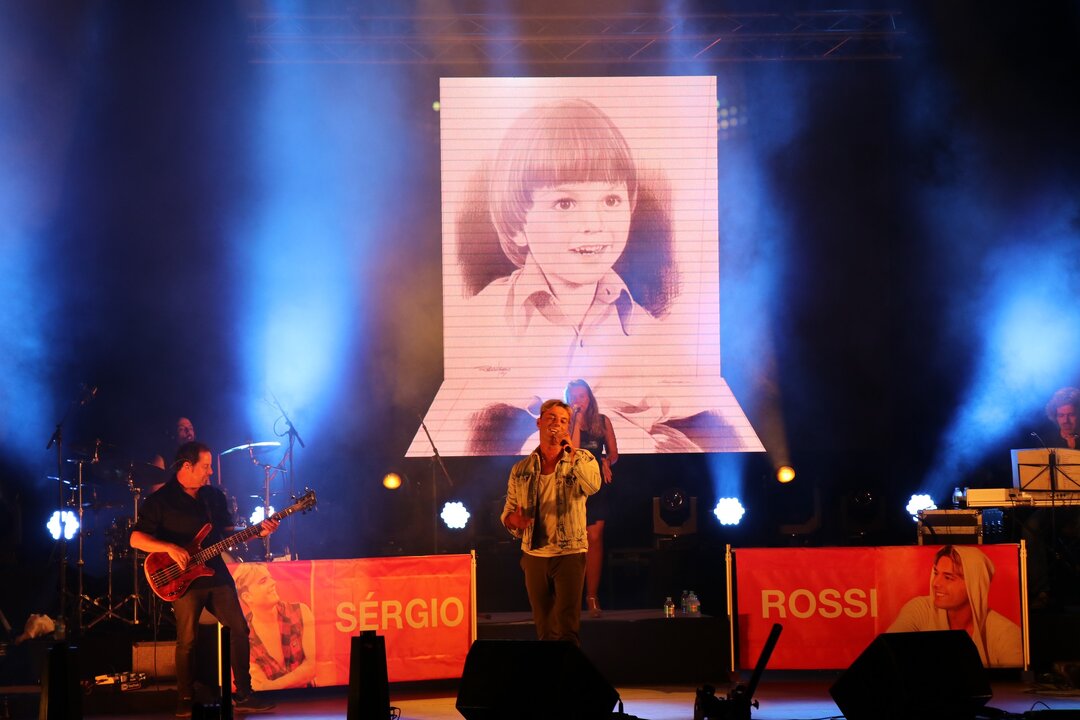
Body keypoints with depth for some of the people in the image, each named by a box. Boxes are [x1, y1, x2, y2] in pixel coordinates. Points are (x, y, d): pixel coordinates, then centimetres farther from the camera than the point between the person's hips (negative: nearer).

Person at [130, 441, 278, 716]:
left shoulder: (214, 496, 12)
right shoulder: (160, 500, -5)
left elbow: (227, 532, 17)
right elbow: (136, 539, -10)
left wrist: (258, 531, 2)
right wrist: (170, 547, -23)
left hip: (216, 575, 5)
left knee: (239, 630, 1)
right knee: (187, 641, -4)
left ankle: (243, 694, 9)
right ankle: (185, 701, 8)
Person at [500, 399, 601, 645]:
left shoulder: (581, 459, 3)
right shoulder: (521, 470, 11)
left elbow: (593, 486, -19)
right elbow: (508, 512, 15)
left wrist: (571, 452, -22)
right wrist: (514, 519, -8)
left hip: (569, 553, -3)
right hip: (534, 554, 3)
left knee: (567, 627, -11)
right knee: (545, 630, 8)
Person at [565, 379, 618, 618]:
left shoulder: (602, 422, 10)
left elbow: (613, 453, 16)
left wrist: (606, 462, -3)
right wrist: (577, 421, -10)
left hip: (597, 483, 2)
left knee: (594, 538, -3)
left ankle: (592, 597, 2)